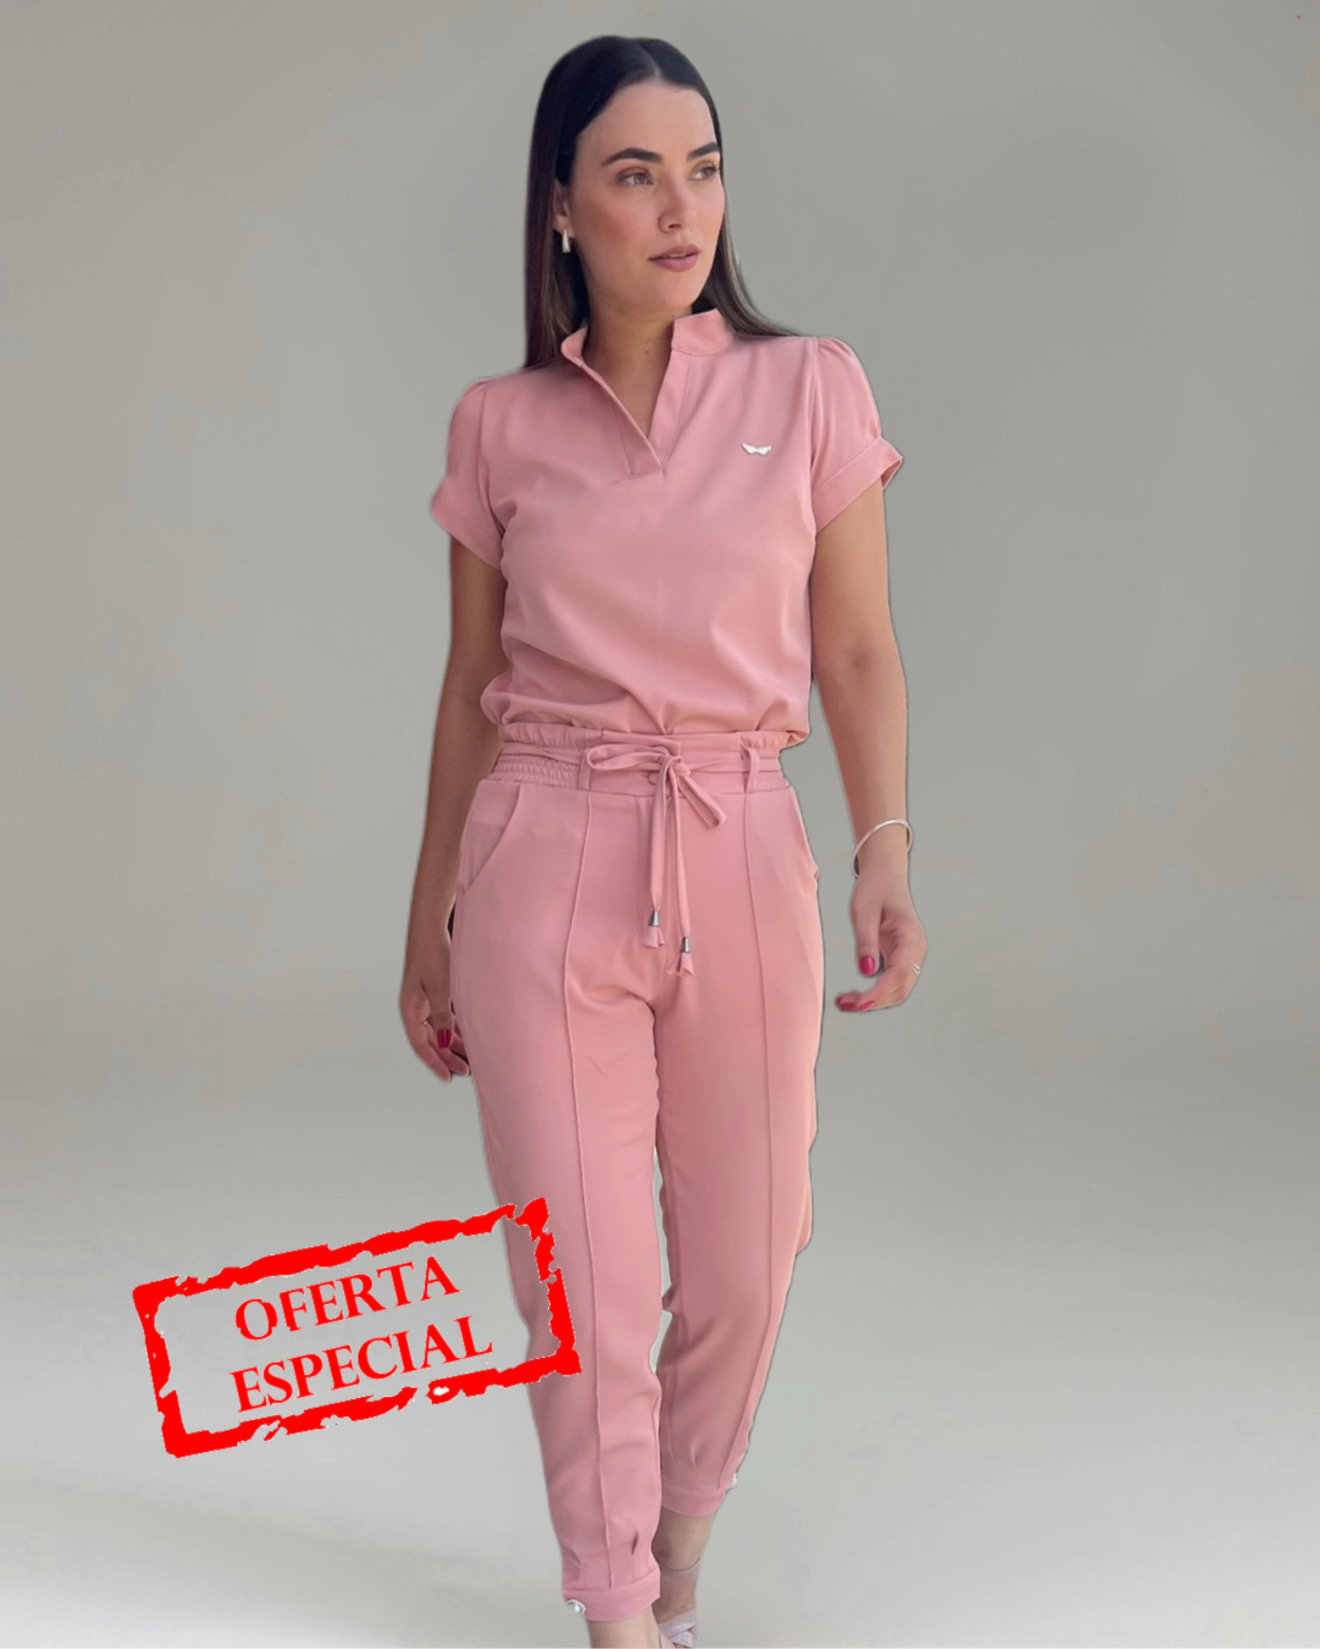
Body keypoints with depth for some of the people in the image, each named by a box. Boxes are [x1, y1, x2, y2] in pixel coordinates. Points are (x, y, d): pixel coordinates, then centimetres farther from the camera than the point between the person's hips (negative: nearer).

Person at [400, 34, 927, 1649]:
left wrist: (885, 857, -15)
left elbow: (859, 656, 1)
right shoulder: (499, 426, 3)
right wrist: (427, 929, 11)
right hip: (544, 865, 0)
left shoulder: (809, 389, 1)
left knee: (739, 1270, 10)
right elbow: (471, 687, 9)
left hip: (741, 863, 1)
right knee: (583, 1276, 1)